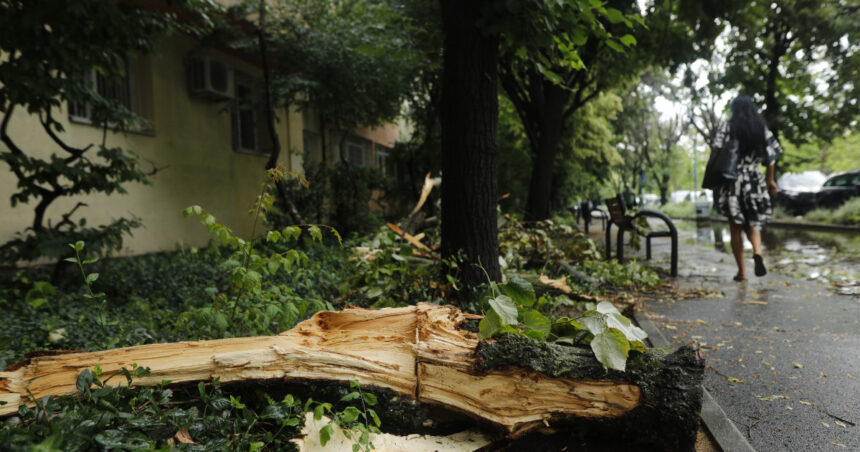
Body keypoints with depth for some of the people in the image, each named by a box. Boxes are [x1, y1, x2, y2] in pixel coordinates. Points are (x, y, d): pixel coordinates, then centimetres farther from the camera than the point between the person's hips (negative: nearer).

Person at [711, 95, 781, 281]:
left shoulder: (728, 126, -2)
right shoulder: (761, 128, 7)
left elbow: (717, 149, -15)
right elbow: (771, 156, 7)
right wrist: (770, 180, 15)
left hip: (732, 179, -2)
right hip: (755, 180, 3)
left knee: (736, 227, 5)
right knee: (753, 222, 16)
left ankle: (742, 271, 5)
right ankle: (757, 251, -14)